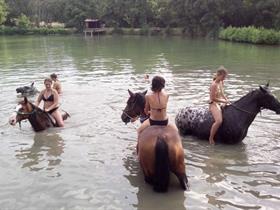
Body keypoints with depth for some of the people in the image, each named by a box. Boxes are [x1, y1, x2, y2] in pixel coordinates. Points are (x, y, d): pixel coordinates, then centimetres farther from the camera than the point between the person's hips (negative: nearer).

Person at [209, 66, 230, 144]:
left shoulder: (221, 82, 9)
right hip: (214, 104, -10)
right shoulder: (214, 85, -18)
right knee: (219, 121, -30)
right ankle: (211, 139, -17)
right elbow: (213, 98, -19)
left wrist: (227, 100, 3)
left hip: (221, 103, 10)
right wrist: (224, 101, -15)